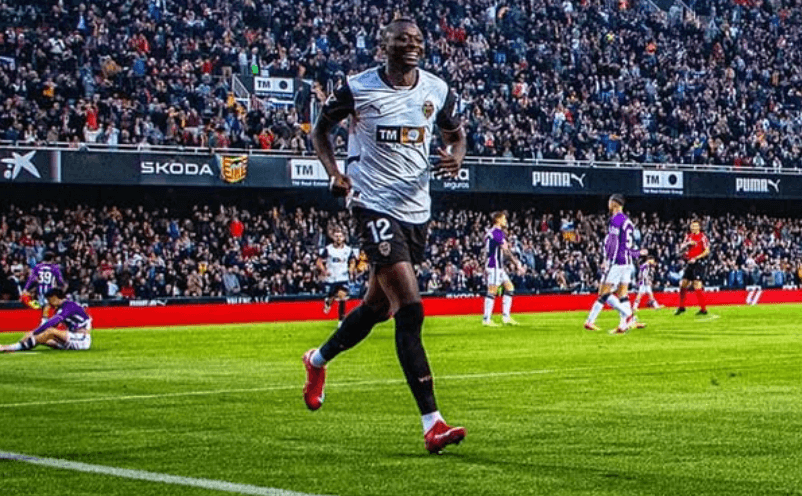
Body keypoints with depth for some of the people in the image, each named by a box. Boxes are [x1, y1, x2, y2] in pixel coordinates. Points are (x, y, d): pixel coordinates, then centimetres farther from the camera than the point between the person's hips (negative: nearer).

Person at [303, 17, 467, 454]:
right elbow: (320, 130, 9)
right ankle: (432, 424, -17)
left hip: (417, 210, 6)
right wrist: (335, 173, -8)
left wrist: (456, 155, -4)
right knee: (410, 311, -16)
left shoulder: (436, 90, 5)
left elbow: (456, 134, 20)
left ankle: (318, 360, 47)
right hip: (376, 207, -6)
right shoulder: (357, 88, -6)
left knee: (377, 306, 18)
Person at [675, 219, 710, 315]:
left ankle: (703, 309, -9)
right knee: (683, 284, 8)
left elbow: (707, 251, -10)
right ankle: (681, 307, 22)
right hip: (689, 263, 7)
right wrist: (687, 244, -8)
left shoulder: (702, 237, -5)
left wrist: (695, 258, -16)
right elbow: (681, 249, 11)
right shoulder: (688, 236, 15)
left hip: (698, 263, -7)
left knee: (698, 285, -13)